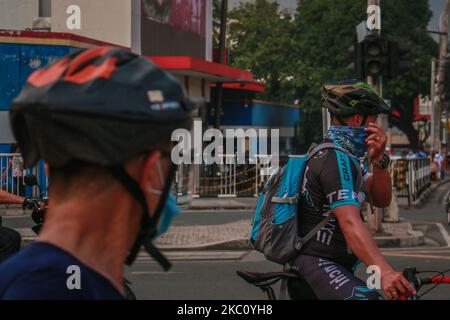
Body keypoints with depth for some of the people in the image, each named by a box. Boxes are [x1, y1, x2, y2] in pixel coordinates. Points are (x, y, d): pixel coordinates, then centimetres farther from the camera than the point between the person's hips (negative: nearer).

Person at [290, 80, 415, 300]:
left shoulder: (348, 156, 14)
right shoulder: (336, 160, -18)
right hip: (318, 263, -11)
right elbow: (350, 222, -31)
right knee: (365, 297, -31)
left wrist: (378, 159, -10)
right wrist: (384, 272, -43)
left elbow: (381, 200, 8)